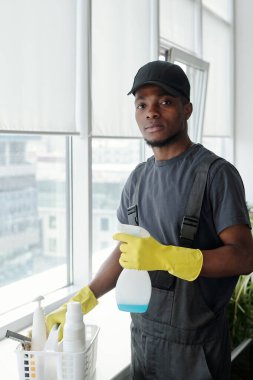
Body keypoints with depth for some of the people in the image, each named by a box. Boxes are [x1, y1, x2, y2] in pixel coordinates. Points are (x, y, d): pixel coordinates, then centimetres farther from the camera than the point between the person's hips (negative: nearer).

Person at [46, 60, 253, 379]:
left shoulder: (216, 173, -13)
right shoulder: (139, 177, 7)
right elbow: (125, 249, 11)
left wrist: (164, 256, -30)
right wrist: (82, 301, -1)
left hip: (194, 344, -5)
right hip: (142, 334, 6)